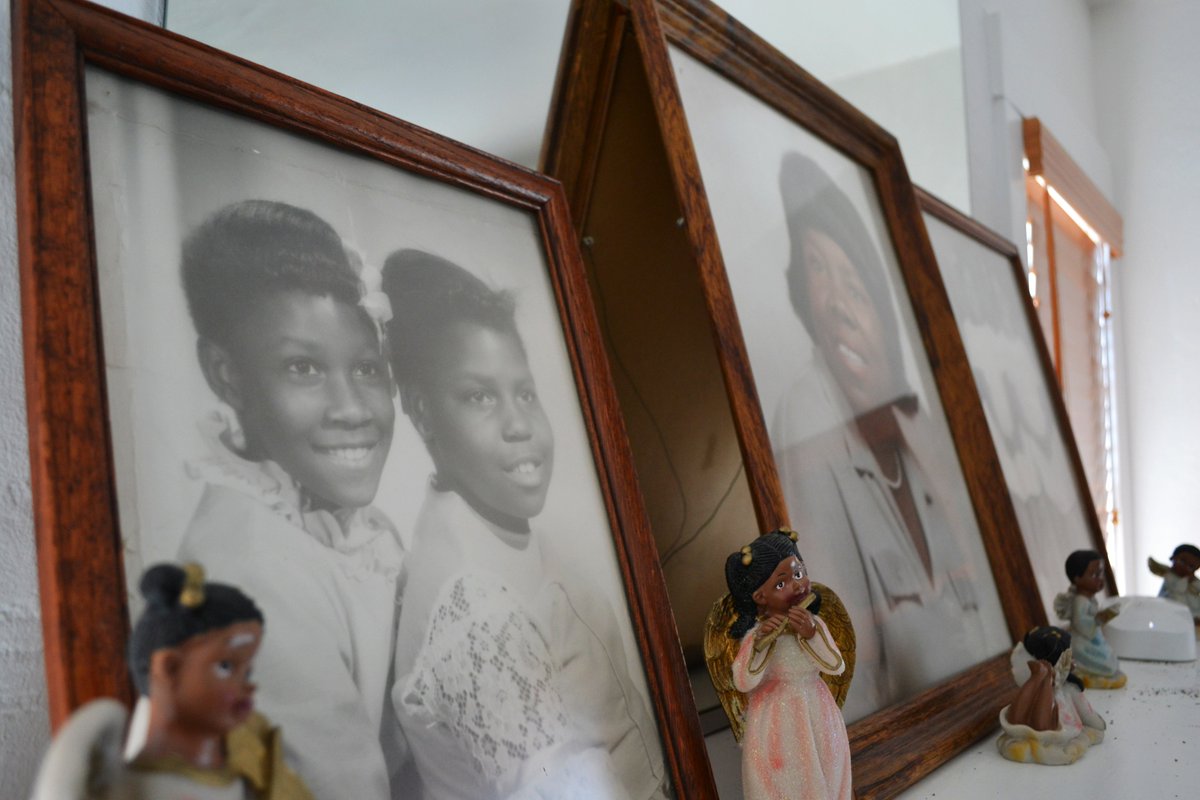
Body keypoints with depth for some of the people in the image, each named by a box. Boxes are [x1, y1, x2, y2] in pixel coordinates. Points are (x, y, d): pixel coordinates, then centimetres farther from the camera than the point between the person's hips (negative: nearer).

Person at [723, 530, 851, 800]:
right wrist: (760, 642, -37)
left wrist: (811, 634, -29)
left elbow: (837, 667, -14)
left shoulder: (814, 624, -8)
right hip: (778, 722, -4)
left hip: (816, 714, 4)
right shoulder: (757, 634, -19)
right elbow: (743, 683, -25)